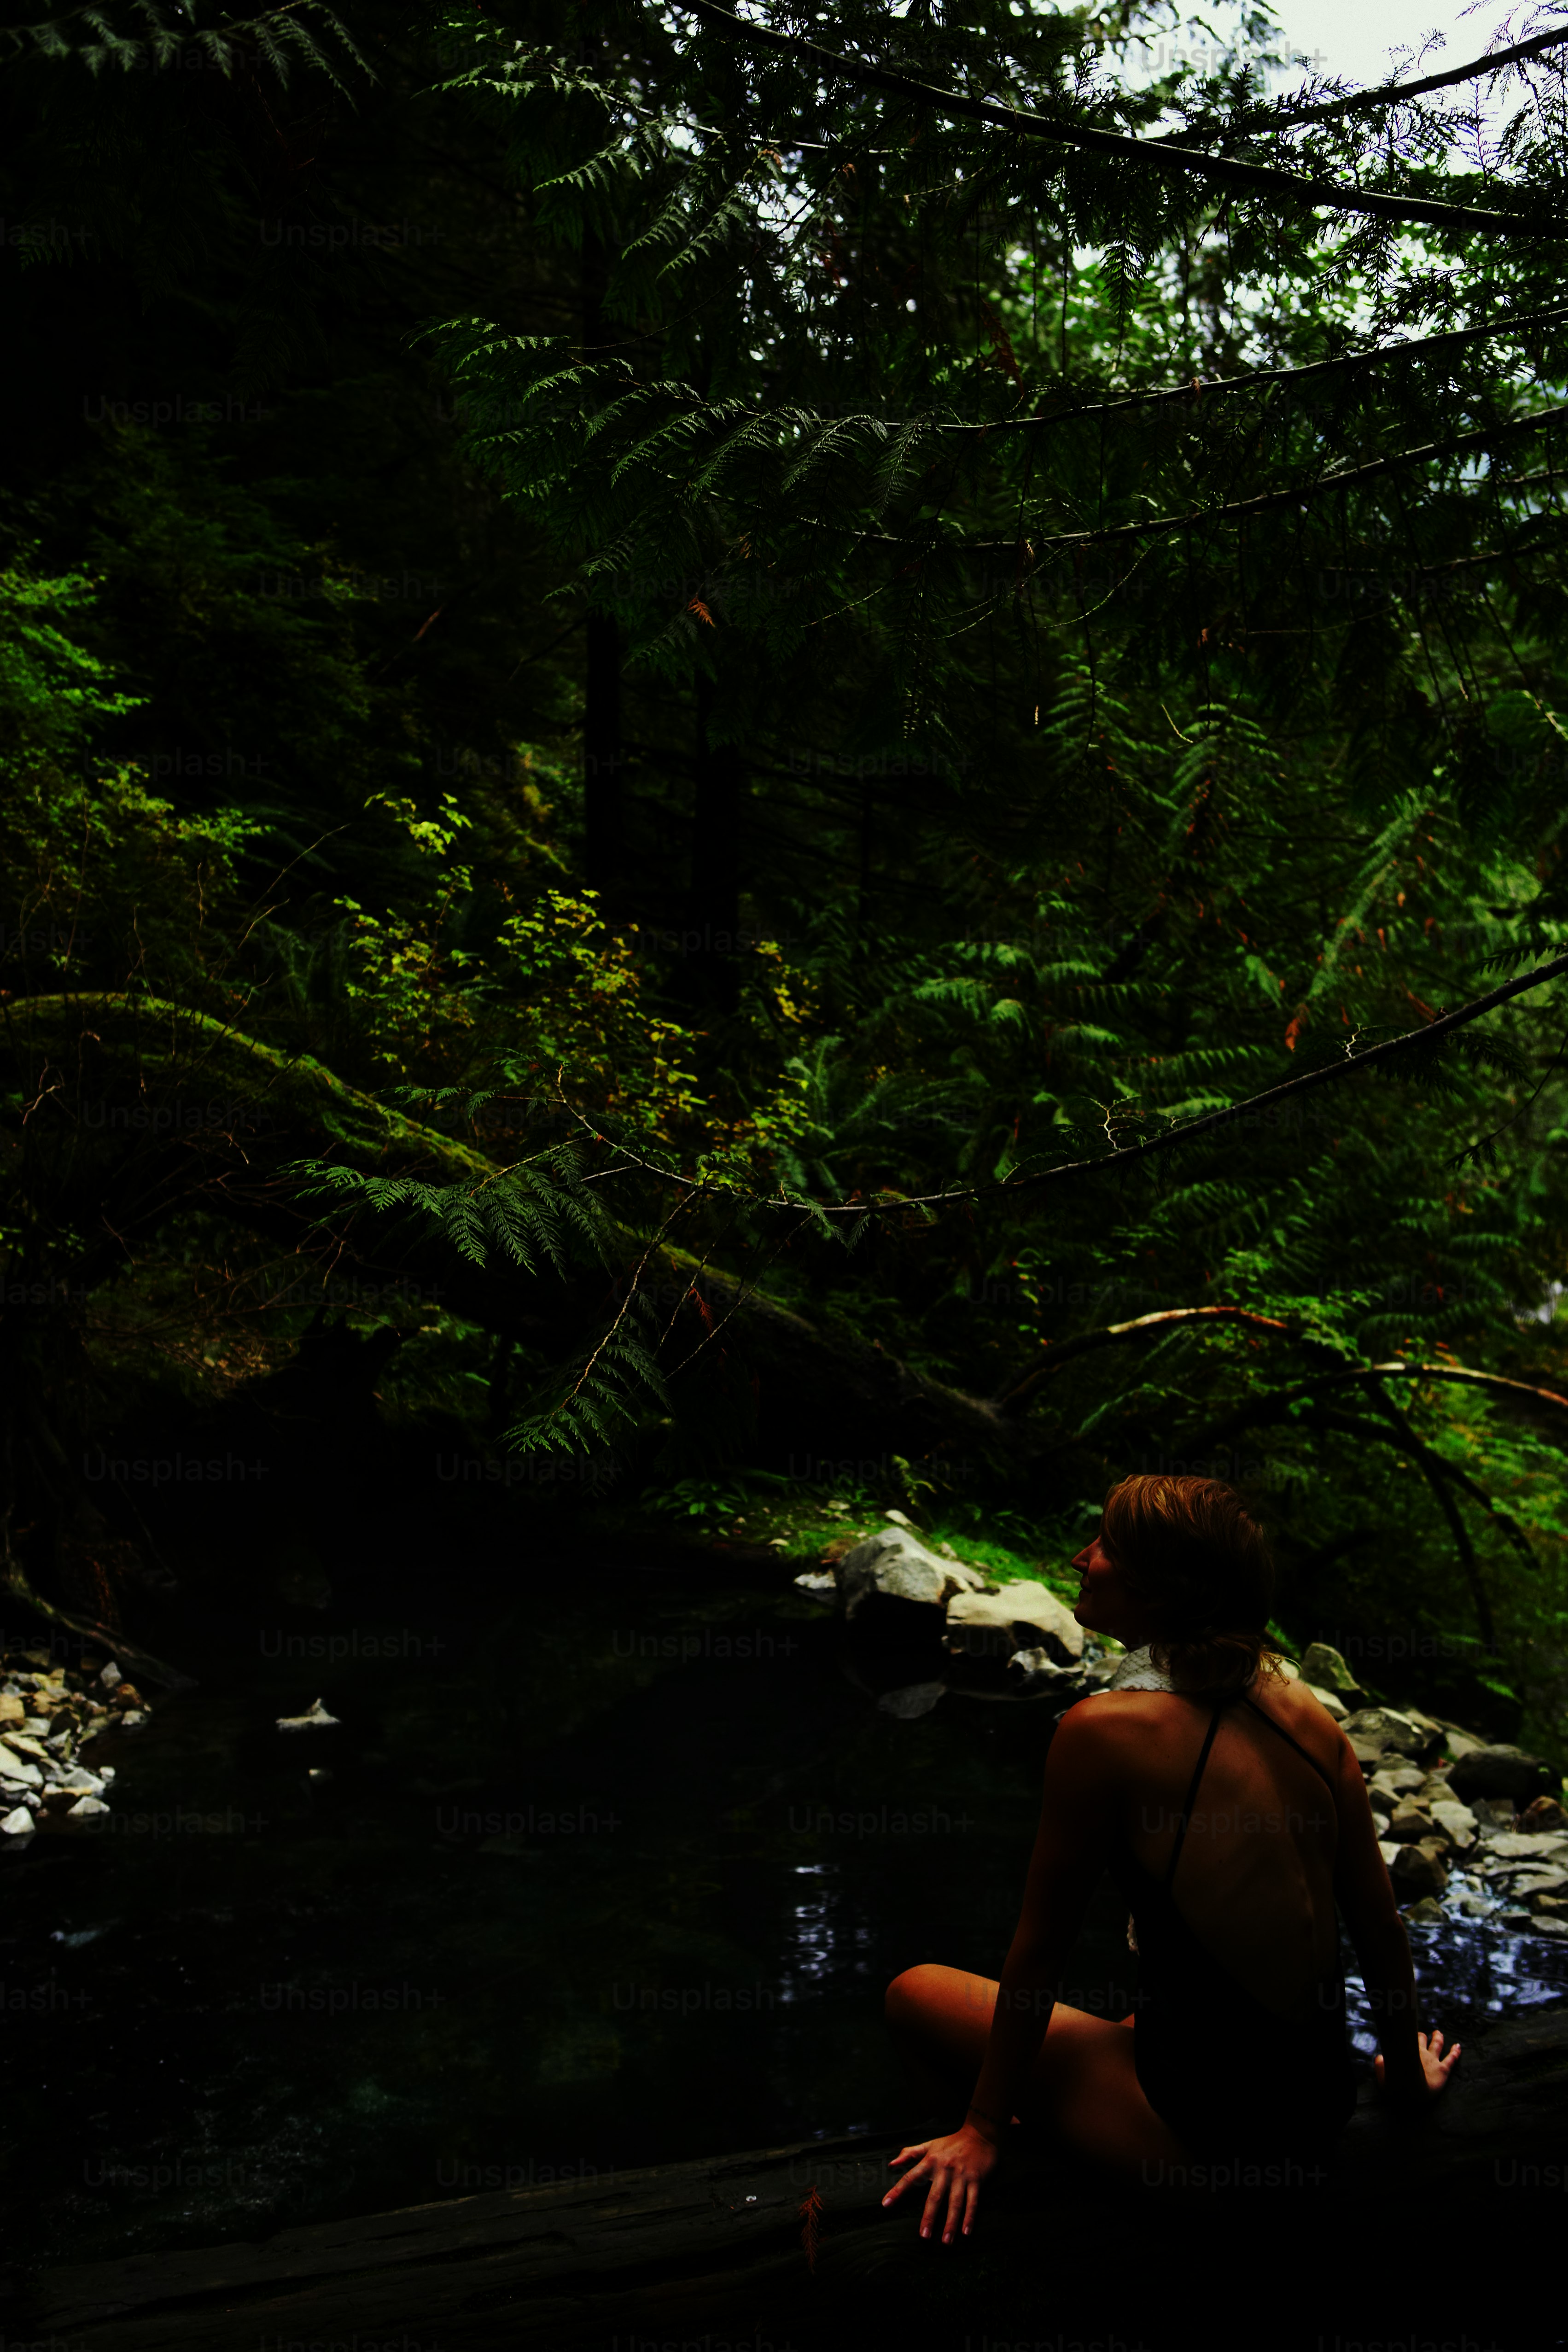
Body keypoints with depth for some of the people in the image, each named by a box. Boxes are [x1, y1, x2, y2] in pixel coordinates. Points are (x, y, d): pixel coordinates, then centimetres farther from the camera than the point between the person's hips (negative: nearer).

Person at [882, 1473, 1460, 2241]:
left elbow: (1039, 1949, -10)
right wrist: (1407, 2074, 24)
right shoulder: (1305, 1713, -3)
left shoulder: (1104, 1731, -20)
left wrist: (985, 2127, 2)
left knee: (917, 1995, 10)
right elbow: (1380, 1925, 6)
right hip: (1325, 2110, 7)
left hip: (1205, 2135, -7)